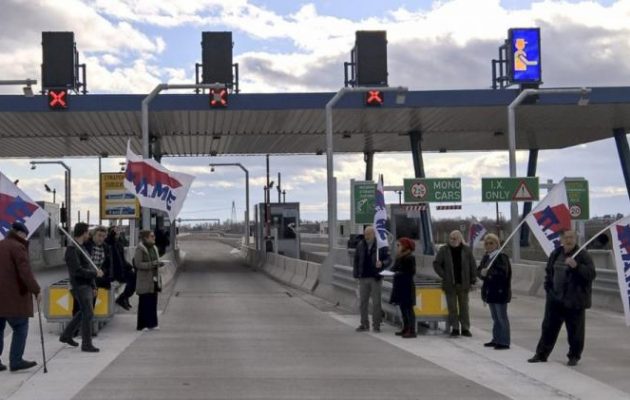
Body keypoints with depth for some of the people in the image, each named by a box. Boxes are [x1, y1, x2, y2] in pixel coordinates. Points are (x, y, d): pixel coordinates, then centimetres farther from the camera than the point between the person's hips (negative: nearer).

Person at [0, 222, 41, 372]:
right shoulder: (18, 247, -10)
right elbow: (25, 272, -17)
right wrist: (36, 291, -12)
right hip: (13, 297, -8)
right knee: (21, 327, 0)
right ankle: (16, 361, -4)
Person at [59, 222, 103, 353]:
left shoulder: (81, 247, 16)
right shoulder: (72, 249, -16)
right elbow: (77, 271, -24)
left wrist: (93, 286, 18)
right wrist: (95, 273, -16)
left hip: (87, 285, 10)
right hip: (80, 286, -10)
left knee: (83, 312, 19)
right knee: (88, 314, -8)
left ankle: (66, 335, 32)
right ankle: (86, 344, -1)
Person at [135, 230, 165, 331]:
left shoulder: (154, 248, 14)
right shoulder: (140, 249, -11)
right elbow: (138, 264, -17)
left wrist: (159, 263, 3)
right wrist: (152, 264, -22)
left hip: (154, 279, 8)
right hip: (145, 281, -8)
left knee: (153, 302, 9)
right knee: (144, 303, -4)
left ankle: (151, 323, 16)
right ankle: (142, 325, 2)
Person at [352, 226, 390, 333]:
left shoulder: (381, 245, -2)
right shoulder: (360, 245, 7)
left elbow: (388, 259, 1)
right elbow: (356, 260, 12)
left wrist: (382, 263, -20)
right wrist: (355, 274, 5)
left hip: (376, 277, -3)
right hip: (363, 277, 3)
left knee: (376, 302, 0)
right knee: (363, 302, 6)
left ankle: (376, 325, 7)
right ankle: (364, 324, 14)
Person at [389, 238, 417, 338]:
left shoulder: (410, 258, -13)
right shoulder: (399, 257, 13)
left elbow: (412, 272, -16)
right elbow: (395, 268, 19)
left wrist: (399, 273, -22)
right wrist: (393, 271, -2)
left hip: (407, 285, -9)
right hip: (399, 285, 9)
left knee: (408, 308, -9)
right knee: (403, 307, 12)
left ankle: (412, 331, -10)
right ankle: (405, 329, 19)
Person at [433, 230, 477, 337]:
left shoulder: (467, 250, 2)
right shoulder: (444, 250, -1)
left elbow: (473, 265, 6)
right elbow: (436, 264, 1)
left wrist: (473, 279, 0)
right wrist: (444, 275, -8)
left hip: (463, 284, 1)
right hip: (450, 284, -1)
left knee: (464, 307, 7)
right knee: (452, 307, 3)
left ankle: (465, 328, 13)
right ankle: (455, 328, 9)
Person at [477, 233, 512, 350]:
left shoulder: (502, 257, -13)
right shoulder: (486, 257, 12)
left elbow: (503, 273, -23)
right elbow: (479, 270, 9)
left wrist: (488, 273, -29)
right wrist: (482, 273, -13)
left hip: (500, 292, -8)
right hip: (490, 292, 8)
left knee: (502, 317, -3)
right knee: (495, 318, 16)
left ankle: (504, 342, 1)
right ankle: (496, 339, 25)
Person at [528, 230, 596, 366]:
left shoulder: (583, 255, -10)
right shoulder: (556, 254, 8)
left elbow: (591, 273, -18)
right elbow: (549, 271, 22)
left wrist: (576, 266, -30)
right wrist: (548, 287, 12)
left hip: (574, 301, -5)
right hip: (555, 299, 5)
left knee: (575, 330, 3)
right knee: (548, 327, 11)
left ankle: (574, 356, 18)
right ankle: (541, 354, 21)